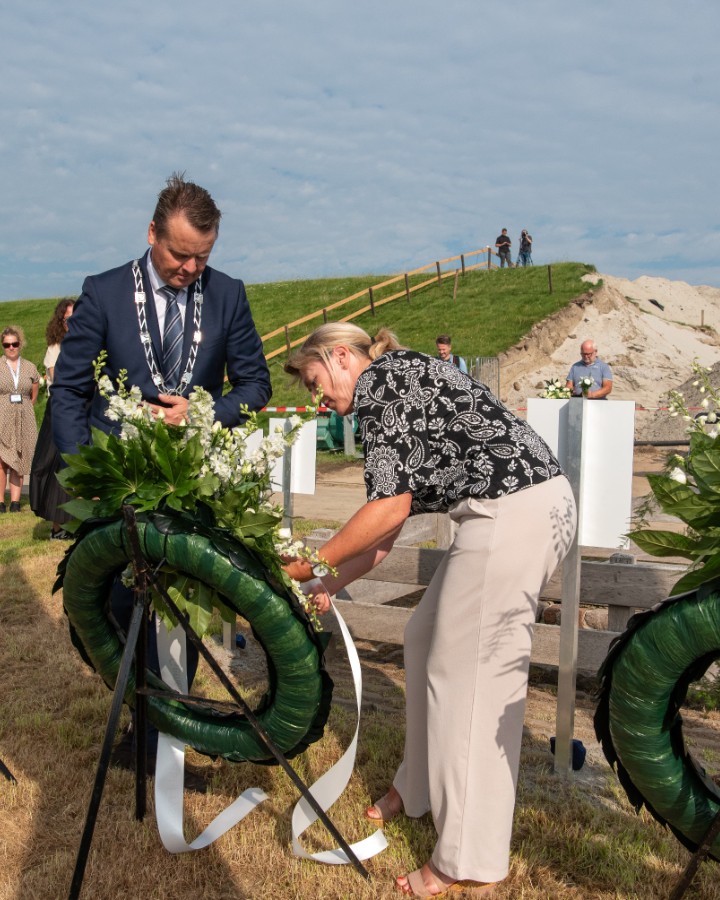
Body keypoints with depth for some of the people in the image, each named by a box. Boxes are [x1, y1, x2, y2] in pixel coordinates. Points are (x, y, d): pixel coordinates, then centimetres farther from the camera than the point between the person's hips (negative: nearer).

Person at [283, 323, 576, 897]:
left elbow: (390, 505, -15)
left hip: (514, 513, -10)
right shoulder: (394, 391, 22)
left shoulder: (381, 378, -5)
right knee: (428, 640, 19)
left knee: (466, 673, -2)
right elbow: (392, 526, 20)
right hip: (530, 505, 10)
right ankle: (421, 788, 37)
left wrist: (312, 565, -6)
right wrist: (332, 583, 17)